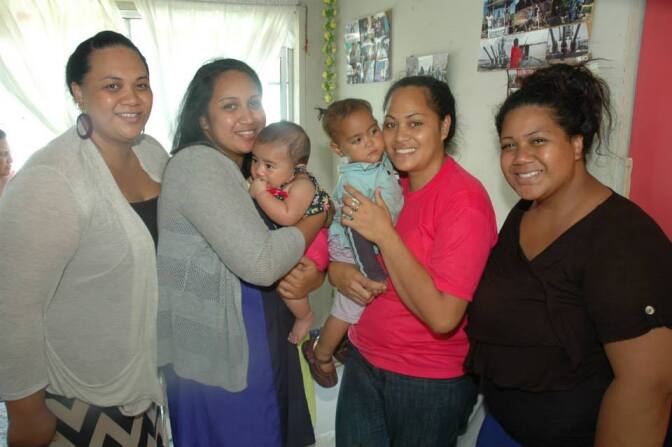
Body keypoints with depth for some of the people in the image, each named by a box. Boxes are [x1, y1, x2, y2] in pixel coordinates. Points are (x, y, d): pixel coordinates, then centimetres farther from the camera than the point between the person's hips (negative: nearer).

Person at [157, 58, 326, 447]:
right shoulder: (197, 163, -17)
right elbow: (259, 262, -27)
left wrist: (312, 277, -11)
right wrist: (321, 217, -12)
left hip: (265, 352, 8)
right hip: (218, 367, -8)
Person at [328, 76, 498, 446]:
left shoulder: (464, 198, -19)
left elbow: (442, 317, -26)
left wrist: (384, 233, -24)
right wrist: (338, 272, -11)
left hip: (431, 384, -5)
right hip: (363, 362, 6)